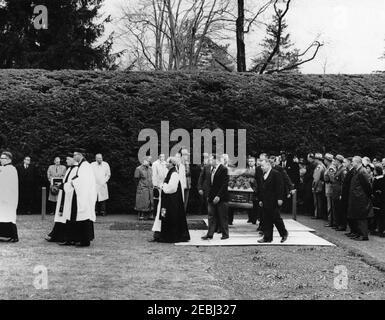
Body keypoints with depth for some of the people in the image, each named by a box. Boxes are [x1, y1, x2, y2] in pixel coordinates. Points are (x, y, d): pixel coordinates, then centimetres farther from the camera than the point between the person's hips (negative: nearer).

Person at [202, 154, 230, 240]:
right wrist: (209, 195, 11)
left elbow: (225, 184, -17)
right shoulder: (212, 169, 12)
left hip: (221, 198, -7)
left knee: (222, 217, 3)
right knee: (211, 216, 7)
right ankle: (210, 234, 11)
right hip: (212, 197, 8)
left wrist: (218, 196, -21)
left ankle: (225, 234, 13)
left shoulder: (223, 169, -13)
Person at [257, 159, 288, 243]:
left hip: (273, 201, -7)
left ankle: (284, 233, 16)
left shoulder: (276, 174, -8)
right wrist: (260, 200, 14)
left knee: (276, 218, -2)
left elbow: (280, 187, -13)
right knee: (266, 220, 7)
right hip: (265, 201, 8)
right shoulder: (264, 175, 16)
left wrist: (280, 198, -17)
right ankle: (267, 237, 10)